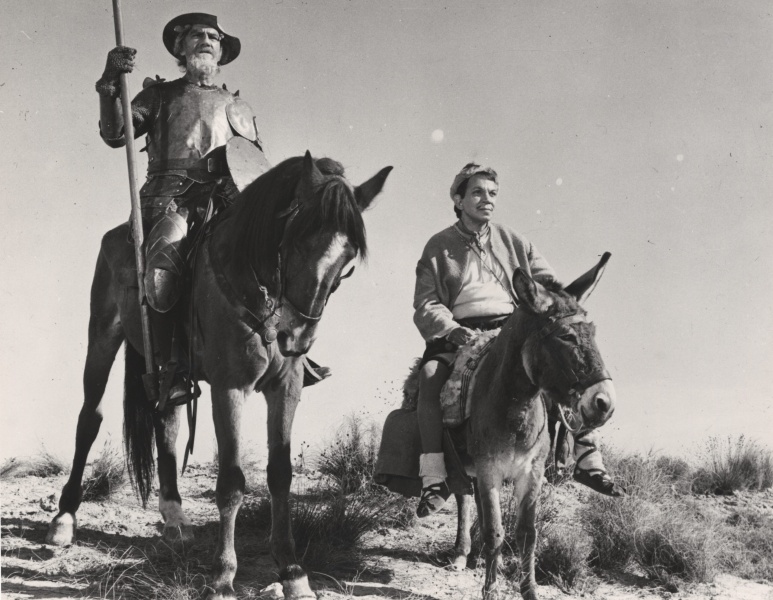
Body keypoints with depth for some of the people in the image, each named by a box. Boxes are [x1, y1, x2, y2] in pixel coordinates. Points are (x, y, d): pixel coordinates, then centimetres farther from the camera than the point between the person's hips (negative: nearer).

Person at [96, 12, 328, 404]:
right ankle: (169, 366, -19)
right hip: (172, 195, -3)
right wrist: (110, 86, -4)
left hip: (228, 197, 3)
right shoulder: (160, 96, 22)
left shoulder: (238, 107, 29)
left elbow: (260, 162, 27)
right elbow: (115, 135, 11)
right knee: (164, 267, -31)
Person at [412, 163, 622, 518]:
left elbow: (546, 283, 14)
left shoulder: (513, 242, 17)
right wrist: (452, 330, -21)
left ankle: (587, 460, -13)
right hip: (458, 333, -2)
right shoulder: (438, 247, 8)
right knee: (431, 377, -33)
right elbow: (426, 304, -1)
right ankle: (433, 478, -32)